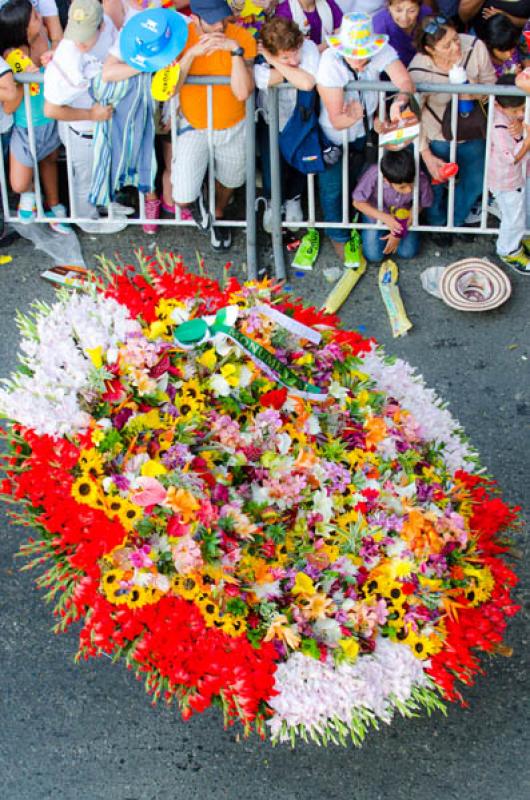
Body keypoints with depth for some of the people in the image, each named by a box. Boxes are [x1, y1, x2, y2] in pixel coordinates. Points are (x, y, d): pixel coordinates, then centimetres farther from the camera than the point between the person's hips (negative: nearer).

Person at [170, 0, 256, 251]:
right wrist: (192, 53, -37)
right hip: (193, 126, -1)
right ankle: (194, 198, 31)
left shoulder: (243, 38, -22)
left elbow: (243, 93, -30)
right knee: (182, 198, -10)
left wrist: (235, 50, -38)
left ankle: (218, 216, 62)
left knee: (228, 181, 25)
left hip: (233, 127, 1)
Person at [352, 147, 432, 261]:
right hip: (376, 214, -1)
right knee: (374, 255, -5)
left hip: (404, 216, 1)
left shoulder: (421, 180, -36)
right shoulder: (374, 175, -41)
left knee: (408, 252, -3)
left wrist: (400, 233, -15)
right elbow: (358, 202, -23)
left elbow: (419, 205, -13)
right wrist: (384, 217, -35)